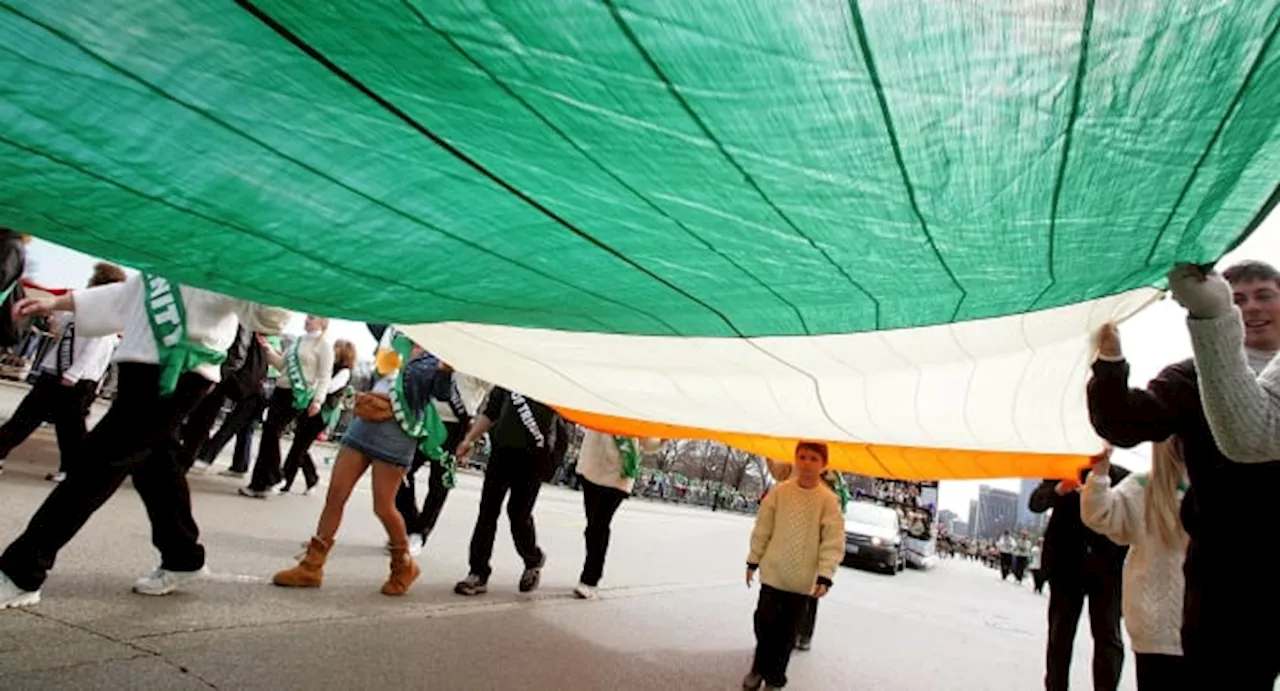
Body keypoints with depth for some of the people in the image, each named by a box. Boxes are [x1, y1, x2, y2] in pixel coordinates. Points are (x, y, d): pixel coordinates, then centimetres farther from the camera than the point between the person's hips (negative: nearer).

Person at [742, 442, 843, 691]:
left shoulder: (828, 500, -10)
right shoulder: (780, 491, -5)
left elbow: (833, 542, -9)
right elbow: (762, 529, 2)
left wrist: (825, 576, -14)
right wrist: (754, 560, 5)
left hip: (803, 579, -1)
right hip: (773, 572, 1)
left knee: (787, 632, 10)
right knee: (764, 623, 7)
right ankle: (759, 668, 31)